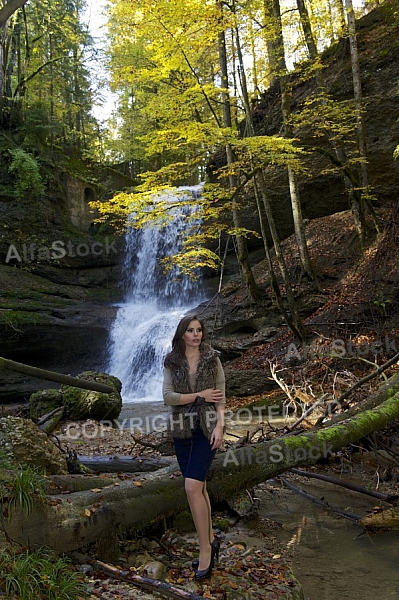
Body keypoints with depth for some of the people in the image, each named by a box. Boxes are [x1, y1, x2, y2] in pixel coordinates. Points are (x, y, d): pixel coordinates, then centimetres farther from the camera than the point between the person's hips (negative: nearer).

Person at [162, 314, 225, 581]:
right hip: (182, 429, 3)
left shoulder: (212, 359, -2)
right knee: (198, 486, 12)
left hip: (207, 428, -3)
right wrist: (199, 395, -14)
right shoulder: (172, 363, 2)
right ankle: (210, 541, 28)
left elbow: (221, 396, -4)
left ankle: (205, 548, -1)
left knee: (192, 486, -14)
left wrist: (219, 426, -15)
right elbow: (168, 396, -7)